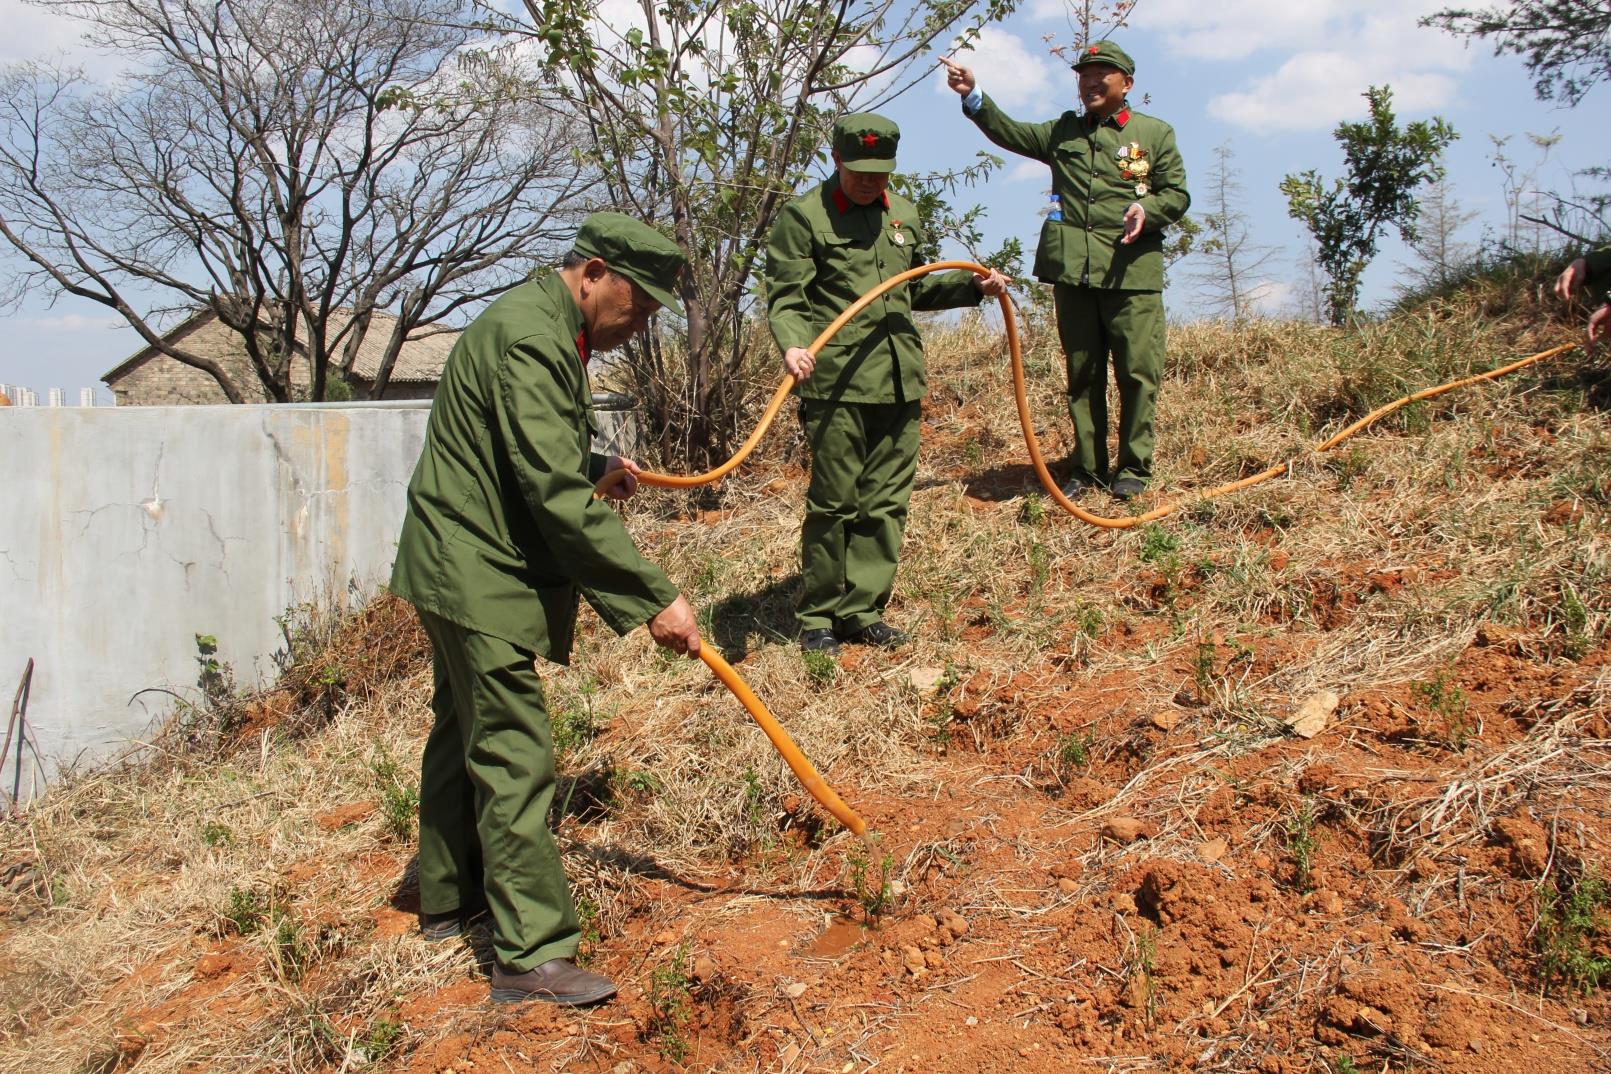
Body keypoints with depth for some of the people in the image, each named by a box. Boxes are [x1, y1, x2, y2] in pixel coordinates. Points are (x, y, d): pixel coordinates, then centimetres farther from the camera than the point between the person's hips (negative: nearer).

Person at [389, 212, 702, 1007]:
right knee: (513, 760, -8)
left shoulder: (545, 328, 13)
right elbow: (558, 497, -28)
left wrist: (598, 467, 17)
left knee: (465, 735, 20)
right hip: (482, 580, -11)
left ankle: (447, 897, 35)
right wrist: (653, 598, -27)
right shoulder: (528, 338, -21)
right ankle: (530, 955, -1)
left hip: (462, 571, 11)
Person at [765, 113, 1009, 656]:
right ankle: (817, 618, 10)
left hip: (900, 381, 6)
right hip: (836, 382, -6)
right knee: (834, 503, -2)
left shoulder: (904, 214, 19)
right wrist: (792, 345, -27)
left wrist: (972, 286, 17)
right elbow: (784, 298, -9)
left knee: (886, 502, 7)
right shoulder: (803, 215, -1)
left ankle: (863, 611, 17)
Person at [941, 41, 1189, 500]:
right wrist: (974, 96, -5)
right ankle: (1085, 467, 16)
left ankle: (1134, 467, 8)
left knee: (1137, 372, -4)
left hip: (1132, 272, -3)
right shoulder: (1063, 132, 17)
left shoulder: (1155, 133, 9)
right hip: (1072, 271, 3)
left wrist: (1147, 208, -14)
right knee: (1082, 374, 8)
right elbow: (1009, 132, 9)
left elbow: (1178, 194, 8)